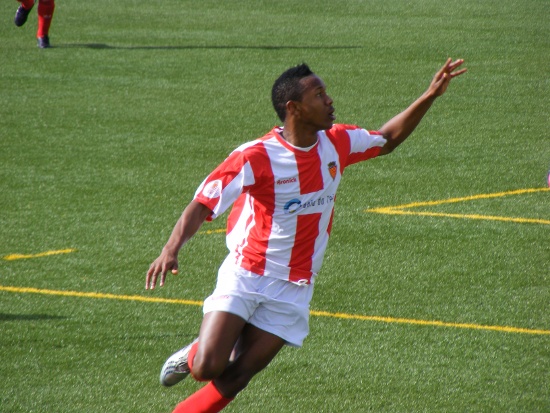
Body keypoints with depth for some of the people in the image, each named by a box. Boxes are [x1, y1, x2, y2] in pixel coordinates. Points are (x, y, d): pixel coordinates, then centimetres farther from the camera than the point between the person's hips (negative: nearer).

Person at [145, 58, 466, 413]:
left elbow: (388, 139, 18)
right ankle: (194, 354, 21)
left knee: (235, 378, -5)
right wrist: (172, 249, -38)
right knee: (207, 369, -15)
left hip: (292, 290, 4)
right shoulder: (257, 157, -19)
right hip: (244, 276, -4)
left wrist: (430, 96, 8)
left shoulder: (336, 143, -1)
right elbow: (202, 206, -21)